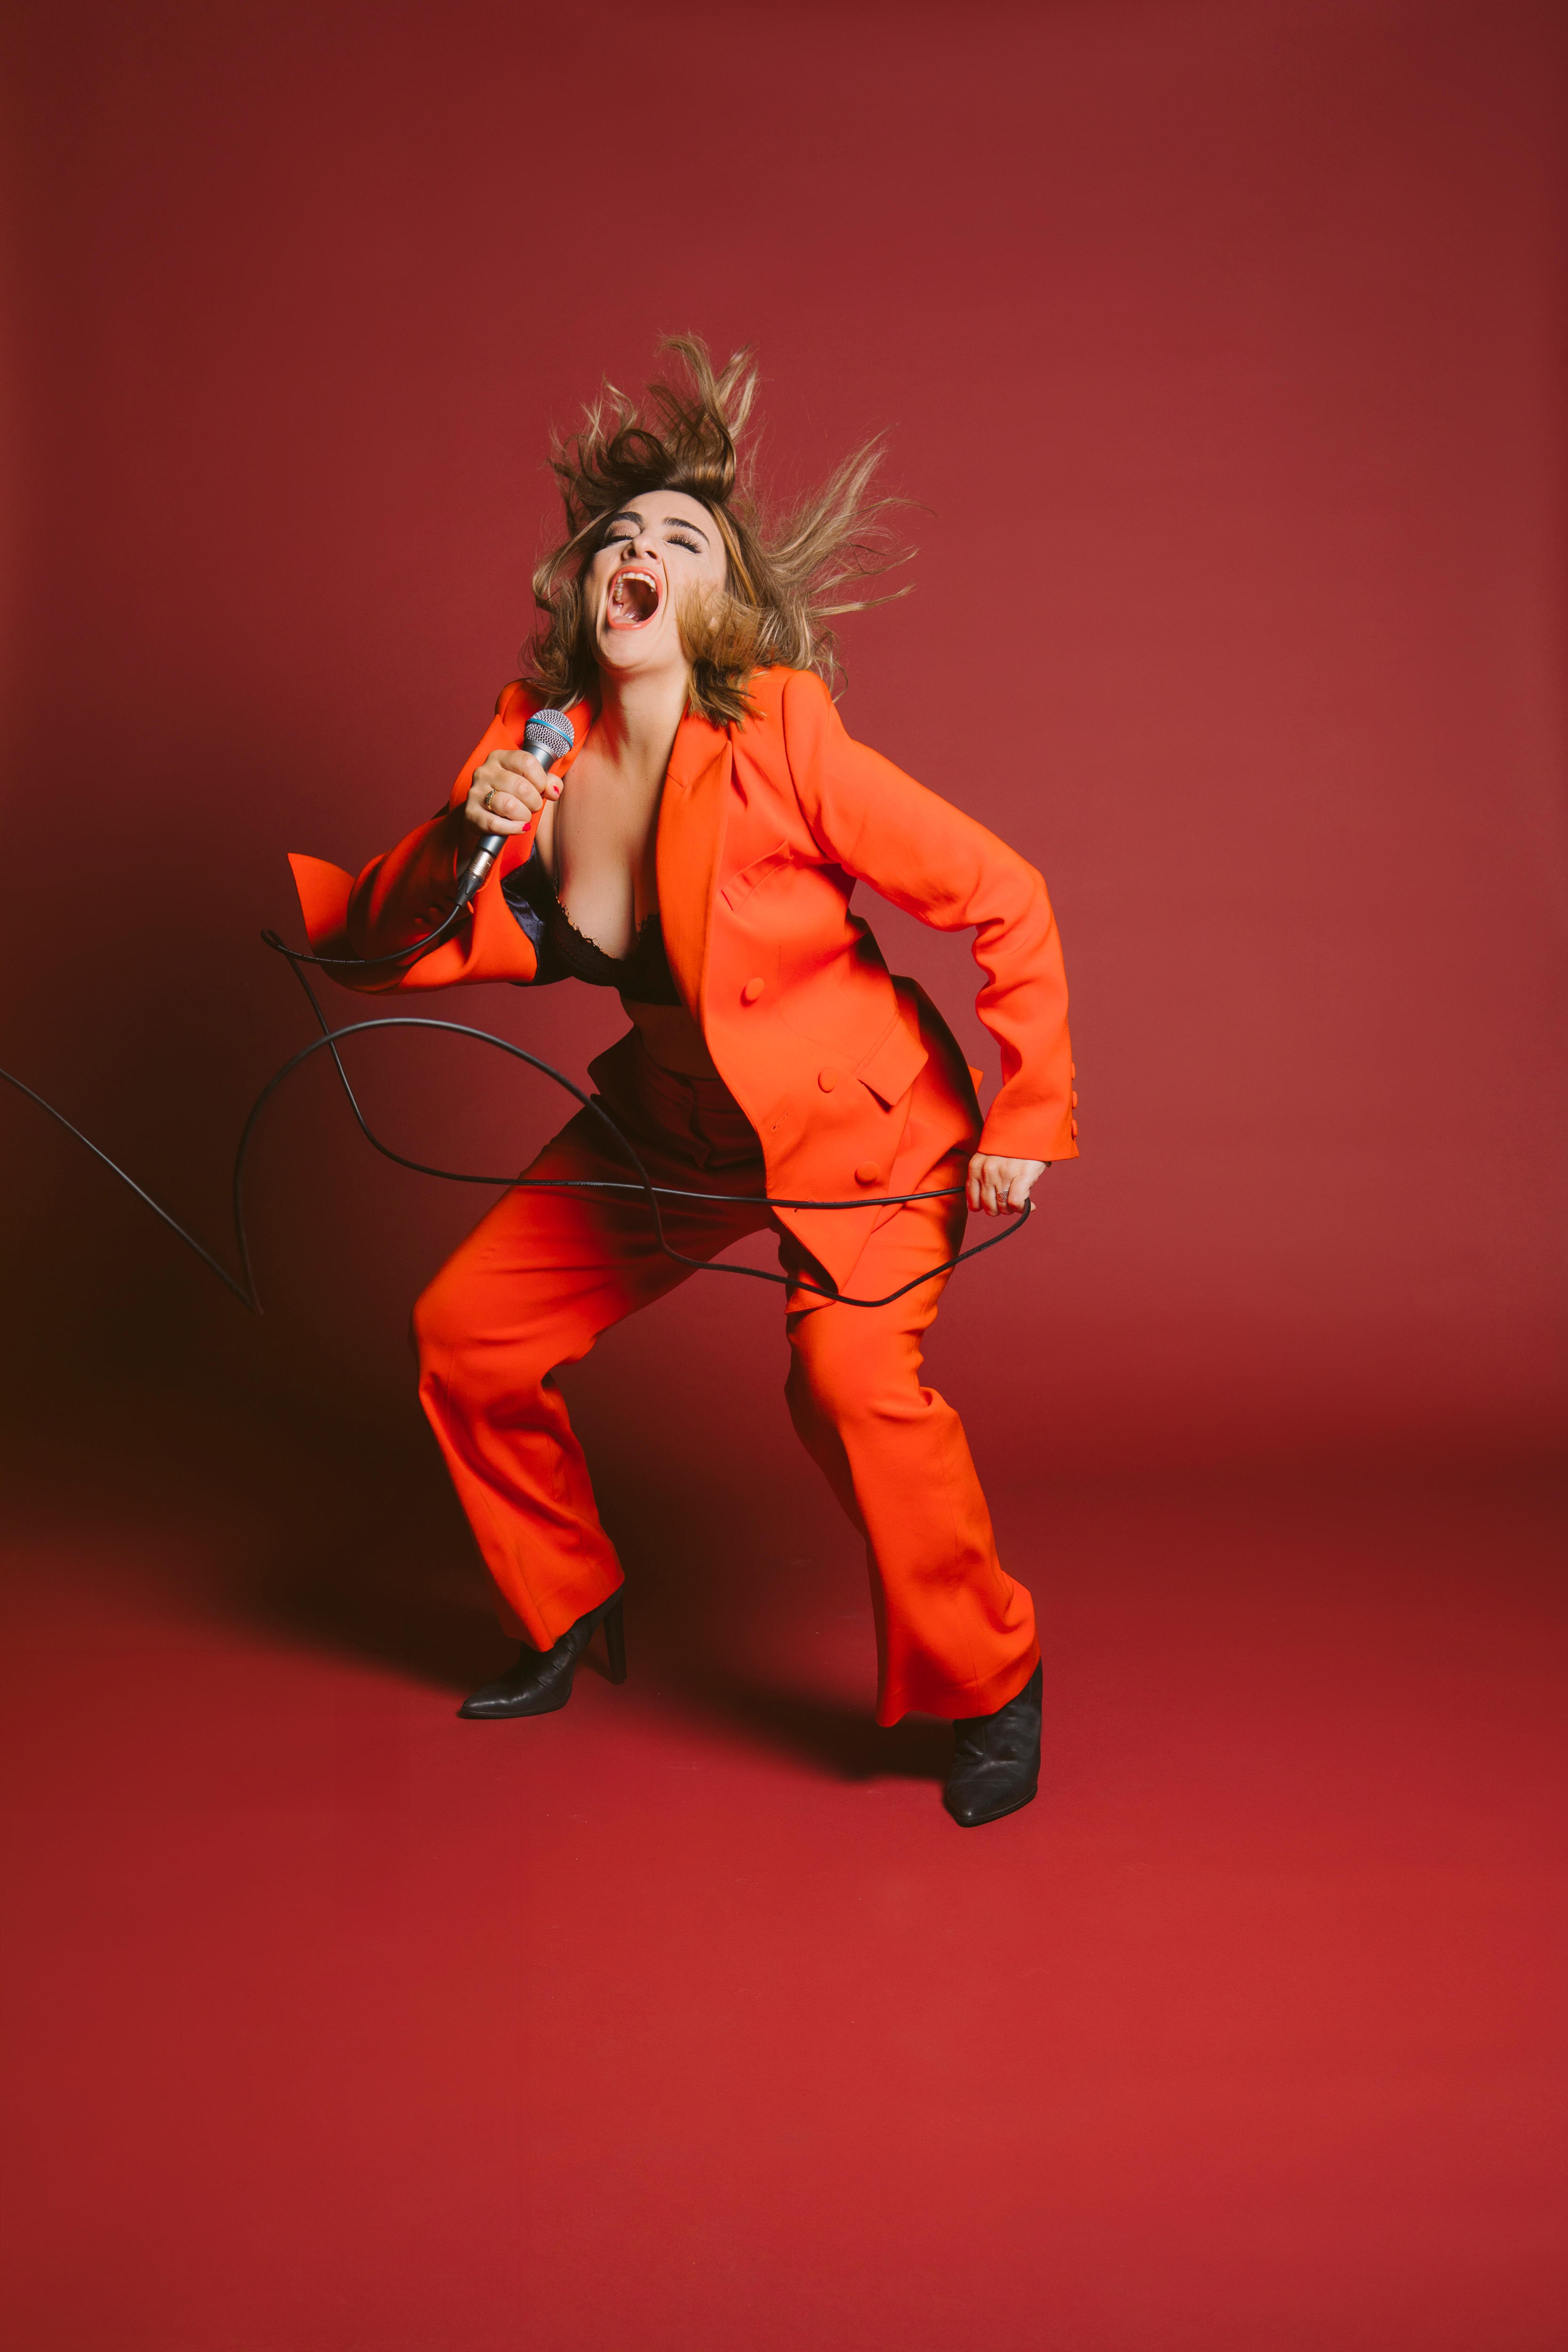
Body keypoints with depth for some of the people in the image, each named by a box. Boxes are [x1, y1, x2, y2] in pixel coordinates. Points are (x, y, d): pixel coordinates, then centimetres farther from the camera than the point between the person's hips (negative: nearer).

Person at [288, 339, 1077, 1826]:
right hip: (677, 1122, 6)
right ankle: (570, 1611, 31)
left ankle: (989, 1685, -3)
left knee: (851, 1375, -30)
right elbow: (371, 946, -5)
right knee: (465, 1330, 7)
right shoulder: (533, 745, -8)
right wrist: (461, 842, -24)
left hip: (858, 1116, -6)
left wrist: (1027, 1119, -17)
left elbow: (1005, 898, -19)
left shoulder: (779, 746, -24)